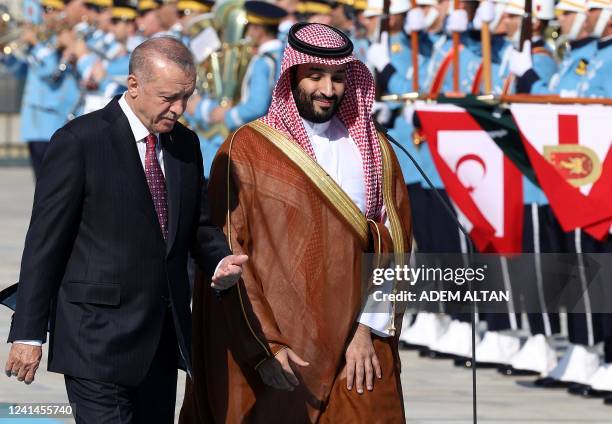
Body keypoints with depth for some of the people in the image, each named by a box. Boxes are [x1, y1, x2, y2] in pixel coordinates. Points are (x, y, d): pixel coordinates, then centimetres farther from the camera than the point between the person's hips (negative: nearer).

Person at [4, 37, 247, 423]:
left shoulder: (185, 144, 10)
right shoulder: (80, 141, -10)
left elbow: (199, 226, 19)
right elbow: (45, 242, -9)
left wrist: (221, 262, -6)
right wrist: (29, 333, -11)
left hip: (163, 339, 7)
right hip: (99, 340, -7)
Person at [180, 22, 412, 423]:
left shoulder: (373, 149, 9)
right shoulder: (246, 150, -2)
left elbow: (393, 244, 5)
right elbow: (228, 256, -5)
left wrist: (368, 330, -6)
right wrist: (264, 347, -10)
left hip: (356, 349, 2)